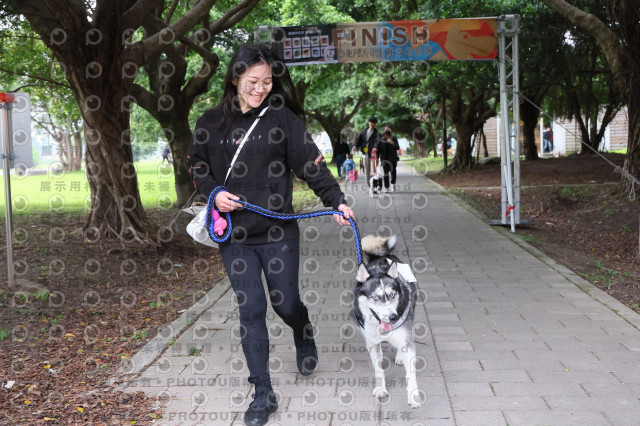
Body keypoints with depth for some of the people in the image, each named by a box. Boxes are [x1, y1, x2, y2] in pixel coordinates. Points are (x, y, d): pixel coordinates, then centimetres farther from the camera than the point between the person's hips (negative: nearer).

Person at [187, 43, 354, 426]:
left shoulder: (283, 118, -3)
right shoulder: (212, 122, 4)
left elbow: (311, 164, -6)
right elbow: (197, 165, 15)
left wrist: (337, 200, -17)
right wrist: (213, 193, -3)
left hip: (279, 232, -1)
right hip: (234, 235, 2)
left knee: (285, 302, 7)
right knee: (251, 310, 2)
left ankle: (305, 339, 44)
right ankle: (263, 394, 14)